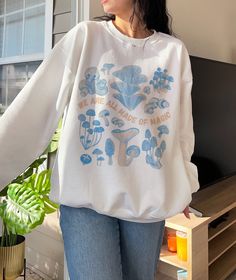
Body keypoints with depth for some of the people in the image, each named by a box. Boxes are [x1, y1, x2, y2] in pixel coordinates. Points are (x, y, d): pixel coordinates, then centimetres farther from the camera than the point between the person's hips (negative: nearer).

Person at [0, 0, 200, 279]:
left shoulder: (175, 51, 5)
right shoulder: (84, 36, 1)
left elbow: (180, 128, 12)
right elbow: (34, 108, -4)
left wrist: (182, 186, 20)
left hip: (149, 199, 2)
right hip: (86, 195, -1)